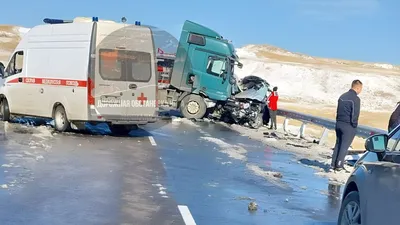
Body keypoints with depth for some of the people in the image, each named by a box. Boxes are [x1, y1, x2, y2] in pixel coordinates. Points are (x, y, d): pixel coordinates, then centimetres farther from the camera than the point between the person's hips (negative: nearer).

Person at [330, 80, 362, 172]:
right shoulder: (355, 99, -15)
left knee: (338, 144, 14)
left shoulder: (342, 96, 10)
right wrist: (354, 125, -5)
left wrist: (338, 122, 14)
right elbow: (355, 114, -17)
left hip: (339, 124, 7)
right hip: (349, 126, -7)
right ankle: (339, 165, 2)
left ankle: (333, 164, 14)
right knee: (344, 146, 0)